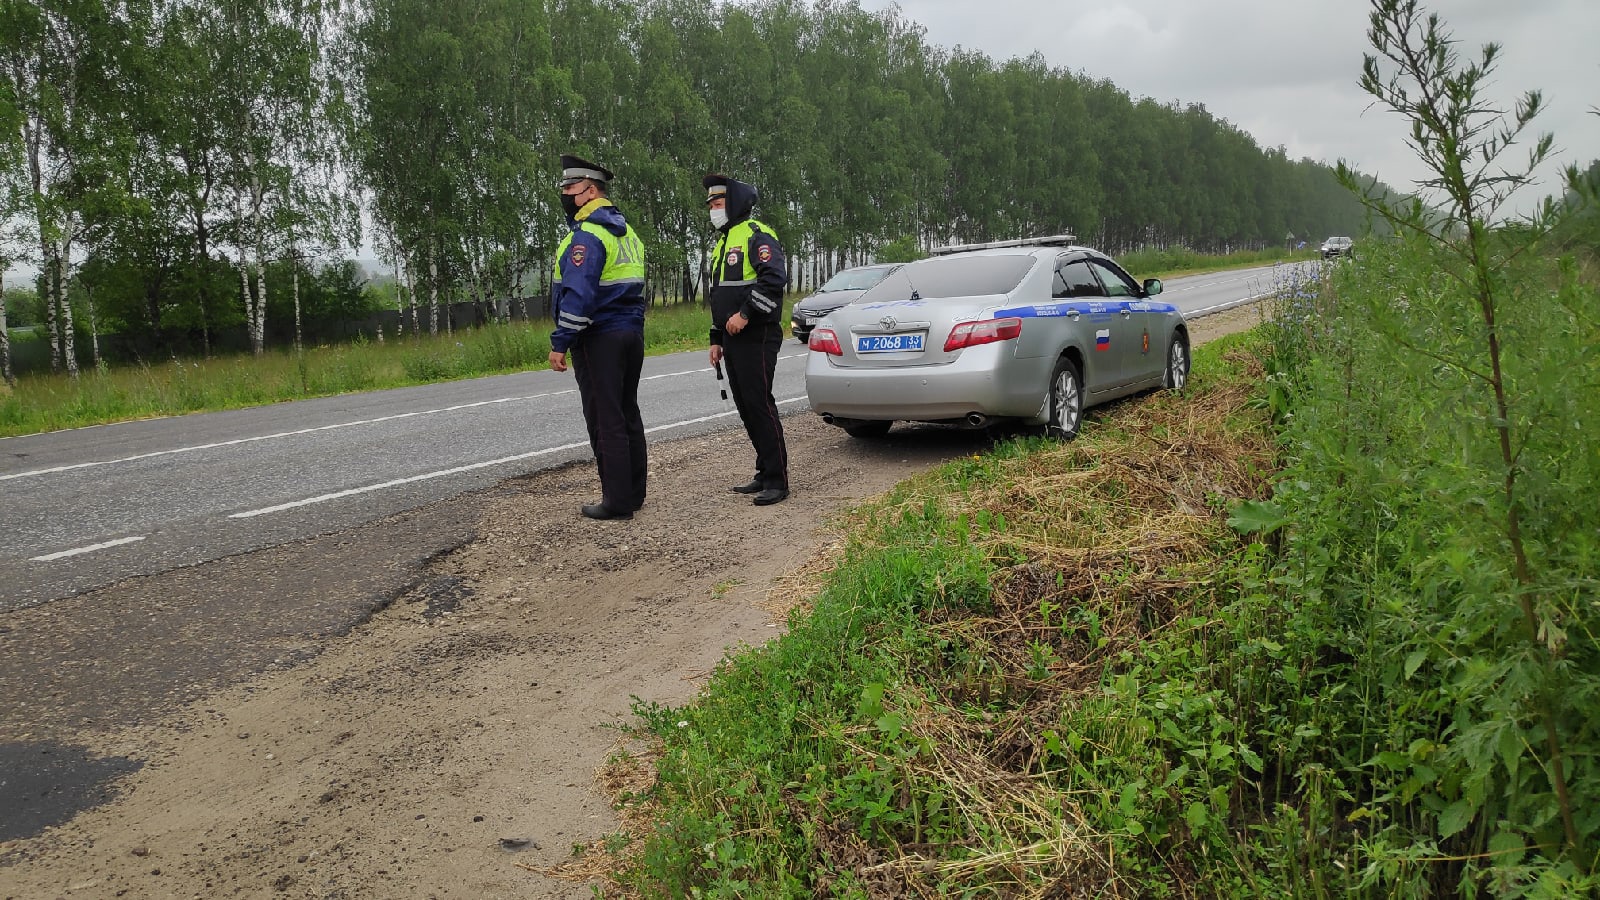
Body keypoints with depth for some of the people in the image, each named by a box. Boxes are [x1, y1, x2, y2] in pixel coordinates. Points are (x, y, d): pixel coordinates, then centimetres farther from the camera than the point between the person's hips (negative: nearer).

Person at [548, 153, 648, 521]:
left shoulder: (588, 235, -14)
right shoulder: (626, 232, 16)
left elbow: (578, 295, -22)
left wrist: (560, 342, -19)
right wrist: (630, 329, 17)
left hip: (599, 338, -9)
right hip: (632, 333, 9)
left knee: (605, 420, -4)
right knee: (627, 413, 13)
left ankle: (617, 501, -1)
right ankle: (634, 493, 19)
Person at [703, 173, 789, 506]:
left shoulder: (757, 236, -8)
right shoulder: (723, 242, 23)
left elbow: (775, 278, -23)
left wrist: (746, 314, -25)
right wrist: (716, 338, 23)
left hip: (757, 337, -10)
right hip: (733, 338, 10)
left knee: (759, 405, -11)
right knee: (745, 407, 10)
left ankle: (777, 481, -7)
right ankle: (764, 473, 18)